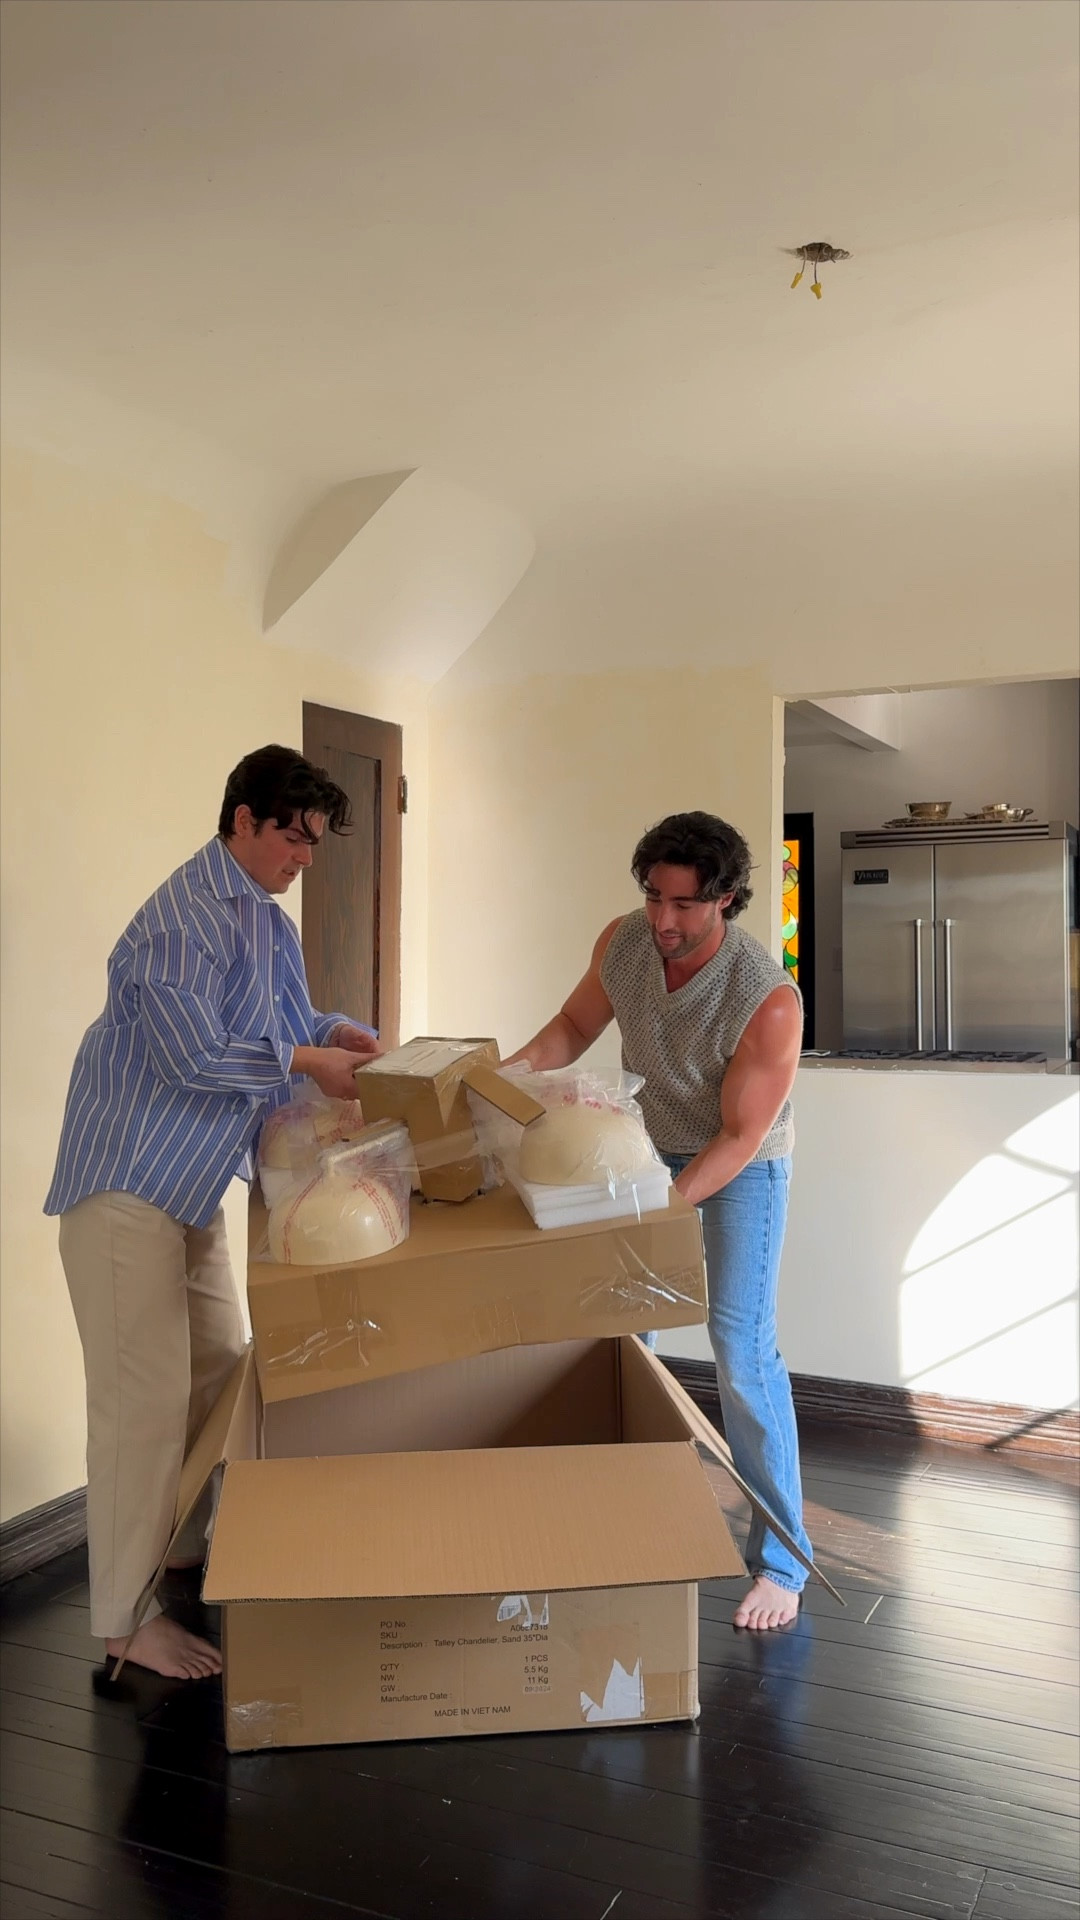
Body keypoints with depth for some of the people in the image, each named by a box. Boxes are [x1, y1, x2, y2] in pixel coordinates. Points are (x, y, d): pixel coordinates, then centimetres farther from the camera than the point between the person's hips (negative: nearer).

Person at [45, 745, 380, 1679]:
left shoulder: (271, 923, 11)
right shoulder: (185, 917, -19)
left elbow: (289, 1022, 17)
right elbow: (195, 1055, -25)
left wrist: (343, 1035, -3)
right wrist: (307, 1060, -18)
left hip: (194, 1182, 10)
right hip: (129, 1182, -10)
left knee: (219, 1369, 16)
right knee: (147, 1395, -6)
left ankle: (192, 1548, 34)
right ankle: (128, 1619, 5)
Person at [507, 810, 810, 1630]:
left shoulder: (768, 999, -33)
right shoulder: (622, 942, -17)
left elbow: (740, 1136, -26)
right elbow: (576, 1024, 1)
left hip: (743, 1163, -5)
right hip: (653, 1145, 6)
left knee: (741, 1348, -13)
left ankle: (781, 1561, 3)